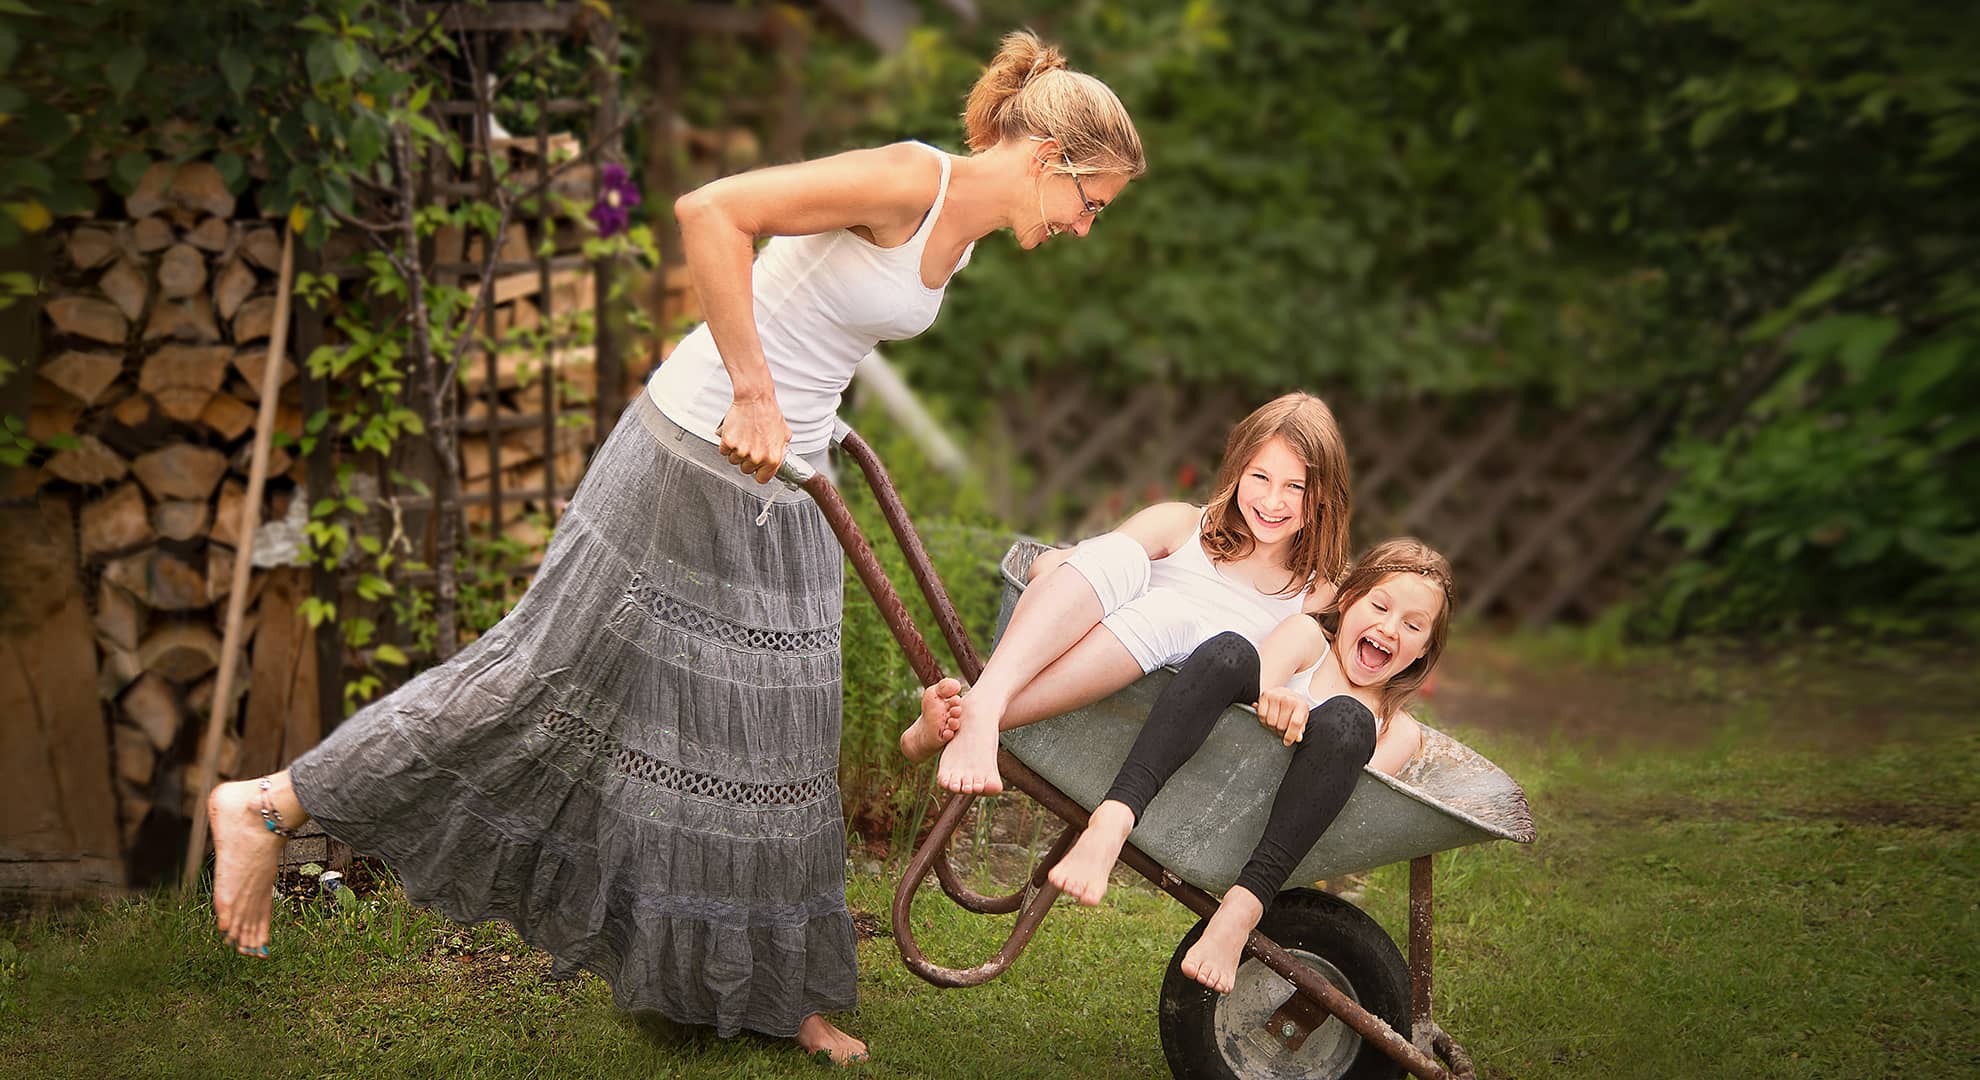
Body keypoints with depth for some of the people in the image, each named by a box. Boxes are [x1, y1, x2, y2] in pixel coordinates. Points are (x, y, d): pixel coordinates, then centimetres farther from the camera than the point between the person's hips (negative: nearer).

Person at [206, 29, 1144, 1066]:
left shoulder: (959, 234, 10)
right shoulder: (907, 178, -19)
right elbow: (708, 211, -28)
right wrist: (754, 391, -25)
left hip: (781, 495, 9)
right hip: (696, 457, -9)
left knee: (767, 744, 13)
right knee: (550, 667, -1)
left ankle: (767, 990, 25)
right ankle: (268, 805, 10)